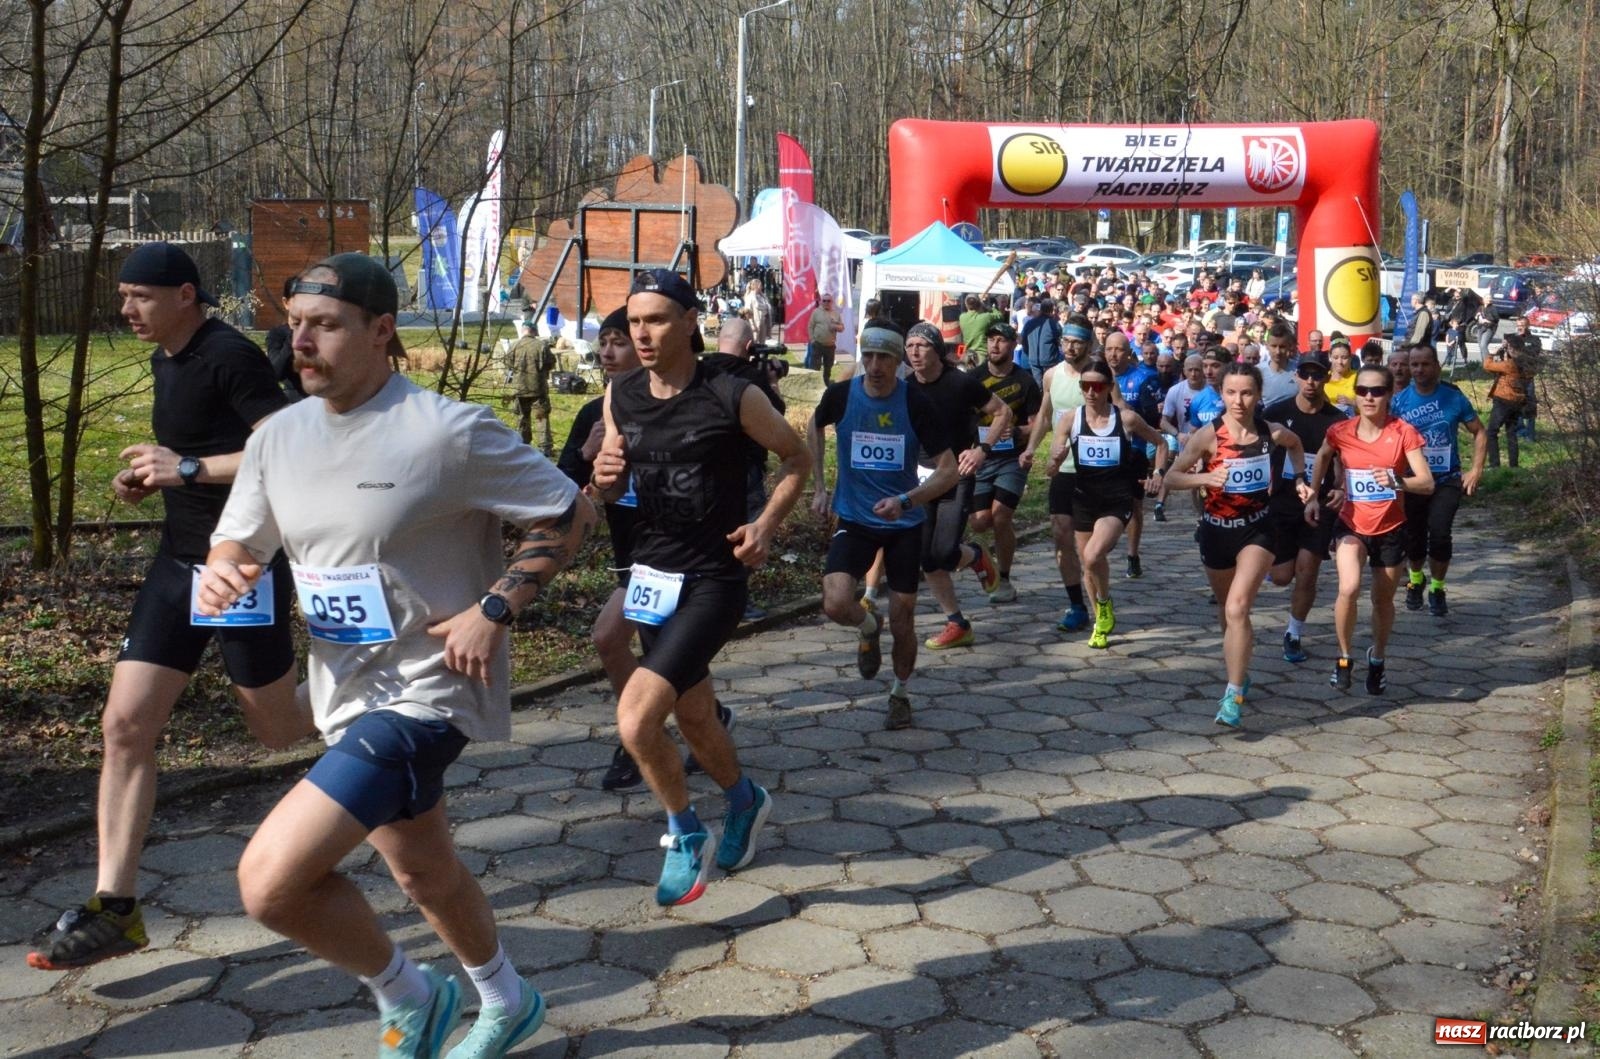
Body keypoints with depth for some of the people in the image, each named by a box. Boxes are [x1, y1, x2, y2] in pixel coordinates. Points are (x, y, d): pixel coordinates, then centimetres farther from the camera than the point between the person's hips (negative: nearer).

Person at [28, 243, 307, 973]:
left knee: (277, 729, 7)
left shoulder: (230, 358, -16)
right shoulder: (166, 361, 12)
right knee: (125, 725, 0)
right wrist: (151, 477, 8)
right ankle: (114, 907, 4)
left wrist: (188, 470, -23)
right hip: (180, 559, 8)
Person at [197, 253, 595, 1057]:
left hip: (427, 691, -8)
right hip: (347, 693, 8)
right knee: (422, 873, 25)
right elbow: (238, 543, 11)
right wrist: (219, 572, -13)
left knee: (270, 879, -18)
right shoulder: (279, 435, 3)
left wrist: (493, 609, -20)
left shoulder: (450, 431, -18)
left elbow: (570, 515, -11)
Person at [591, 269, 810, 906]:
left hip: (713, 581, -6)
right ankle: (745, 800, 48)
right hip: (651, 575, 6)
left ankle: (686, 837, 6)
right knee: (693, 718, 19)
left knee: (636, 719, -19)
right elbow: (612, 490, 13)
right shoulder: (620, 396, 1)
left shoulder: (732, 397, -14)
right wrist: (604, 478, -11)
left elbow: (797, 458, 0)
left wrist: (766, 525, -12)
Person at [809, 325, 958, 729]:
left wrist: (906, 500, -26)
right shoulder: (840, 395, -9)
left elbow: (948, 469, -10)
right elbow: (815, 427, 15)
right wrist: (819, 487, 11)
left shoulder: (916, 404, -13)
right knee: (836, 604, -21)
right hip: (854, 519, 1)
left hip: (905, 523, 0)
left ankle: (900, 693, 33)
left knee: (902, 620, 5)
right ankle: (869, 628, 16)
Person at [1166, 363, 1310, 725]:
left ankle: (1234, 695, -16)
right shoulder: (1209, 435, -13)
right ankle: (1240, 674, 42)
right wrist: (1205, 478, -28)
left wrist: (1299, 479, 5)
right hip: (1217, 530, 1)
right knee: (1227, 610, 17)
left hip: (1257, 529, -1)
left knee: (1237, 608, -19)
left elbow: (1295, 444, 17)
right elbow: (1172, 476, -11)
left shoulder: (1273, 433, -7)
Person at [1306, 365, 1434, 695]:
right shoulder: (1340, 432, -9)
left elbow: (1427, 483, -16)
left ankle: (1377, 659, 43)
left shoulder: (1403, 432, -13)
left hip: (1390, 529, 0)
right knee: (1349, 588, -24)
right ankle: (1344, 658, -1)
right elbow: (1322, 457, 14)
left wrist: (1397, 480, -34)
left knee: (1383, 600, 15)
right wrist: (1313, 496, 8)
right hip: (1351, 524, 0)